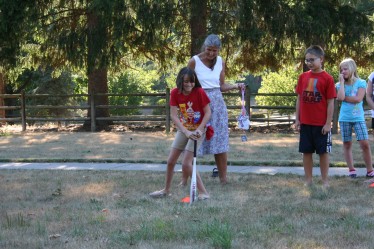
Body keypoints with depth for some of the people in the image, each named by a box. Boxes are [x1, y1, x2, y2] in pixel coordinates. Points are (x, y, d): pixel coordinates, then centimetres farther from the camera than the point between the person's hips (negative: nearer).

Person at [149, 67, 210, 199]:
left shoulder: (199, 92, -18)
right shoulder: (175, 93, -9)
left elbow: (208, 113, -13)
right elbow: (174, 115, -14)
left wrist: (199, 129, -25)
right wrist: (186, 132, -25)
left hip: (197, 131, -5)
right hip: (182, 129, 5)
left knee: (186, 165, -13)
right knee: (170, 161, 9)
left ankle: (203, 192, -4)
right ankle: (166, 190, 28)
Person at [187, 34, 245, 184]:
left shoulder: (220, 62, 5)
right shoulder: (194, 61, -7)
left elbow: (221, 86, 12)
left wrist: (236, 86, -4)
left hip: (217, 103, 4)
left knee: (220, 141, 4)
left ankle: (223, 178, 10)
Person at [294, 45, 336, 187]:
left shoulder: (327, 79, -8)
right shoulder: (303, 77, 5)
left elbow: (330, 102, -7)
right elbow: (299, 99, 10)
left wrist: (328, 123, -10)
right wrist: (297, 119, 6)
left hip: (321, 124, -4)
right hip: (305, 123, 4)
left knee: (323, 152, 4)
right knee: (306, 151, 8)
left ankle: (325, 181, 13)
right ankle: (308, 180, 17)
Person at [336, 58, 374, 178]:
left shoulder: (361, 83, -2)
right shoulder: (340, 85, 4)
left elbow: (358, 99, -15)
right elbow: (340, 97, -16)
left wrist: (344, 98, -10)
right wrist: (342, 82, -10)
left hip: (358, 118, -2)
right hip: (344, 118, 2)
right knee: (347, 144, 6)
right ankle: (351, 169, 16)